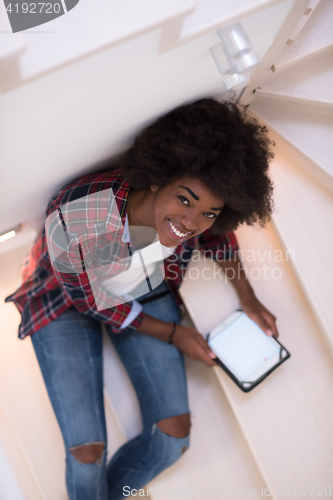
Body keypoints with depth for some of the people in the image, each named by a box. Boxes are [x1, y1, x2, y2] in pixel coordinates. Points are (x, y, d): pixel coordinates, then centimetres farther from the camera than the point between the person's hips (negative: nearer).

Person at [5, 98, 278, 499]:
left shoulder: (197, 214, -26)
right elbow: (93, 302, -19)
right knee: (87, 451, -13)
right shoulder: (73, 218, -39)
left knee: (174, 436, -5)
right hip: (67, 304, -3)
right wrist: (172, 334, -11)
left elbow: (216, 236, 2)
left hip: (147, 294, 4)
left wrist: (248, 298, -1)